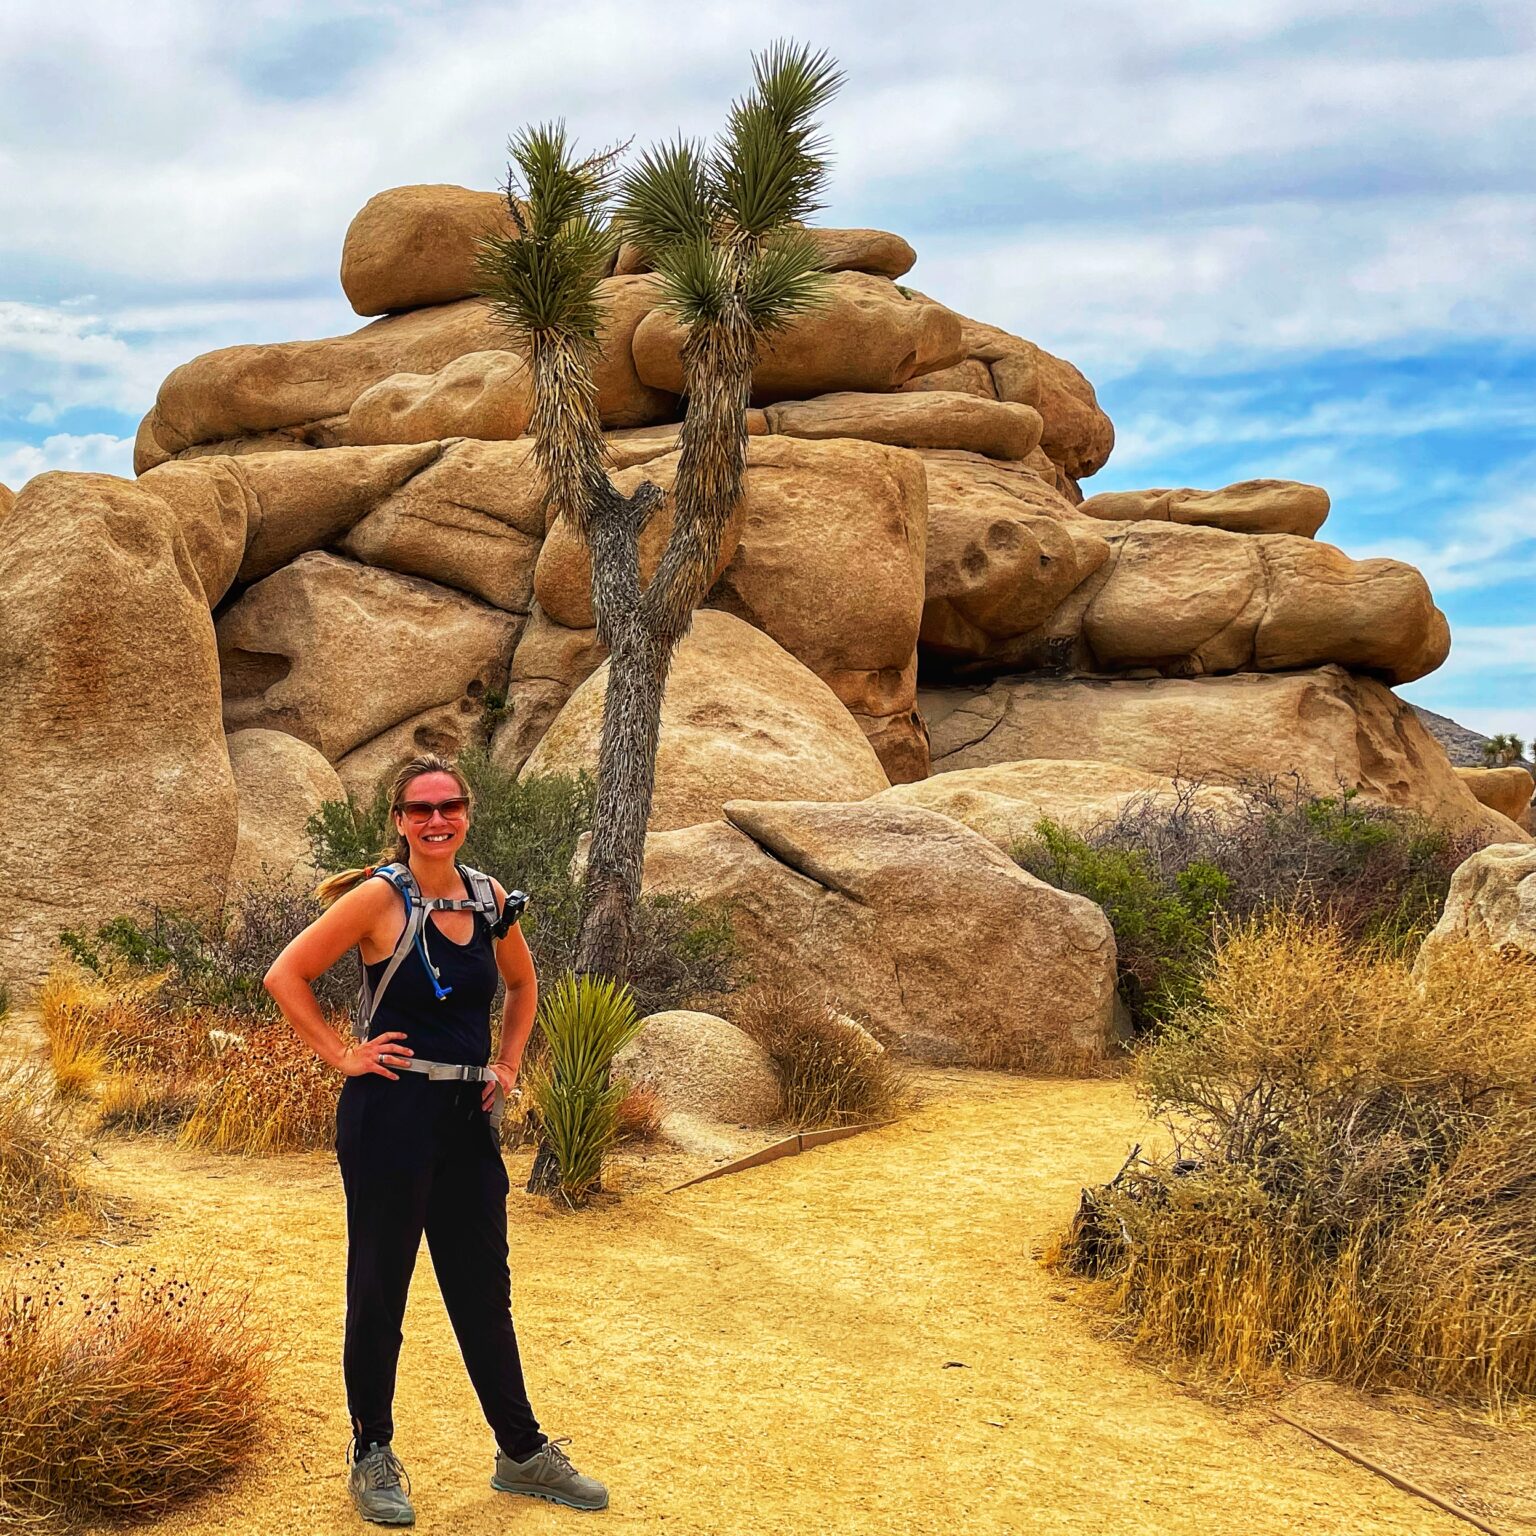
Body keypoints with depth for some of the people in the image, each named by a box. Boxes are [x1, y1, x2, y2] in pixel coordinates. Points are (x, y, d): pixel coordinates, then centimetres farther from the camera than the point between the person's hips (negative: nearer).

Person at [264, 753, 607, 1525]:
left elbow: (522, 983, 22)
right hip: (390, 1114, -5)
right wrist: (342, 1056, -10)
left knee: (484, 1289, 13)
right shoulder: (379, 897, -10)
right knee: (379, 1288, 7)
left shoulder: (490, 899, 5)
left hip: (468, 1117, 5)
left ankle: (523, 1453, 24)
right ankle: (372, 1457, 22)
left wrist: (508, 1064, 12)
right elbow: (285, 976, -9)